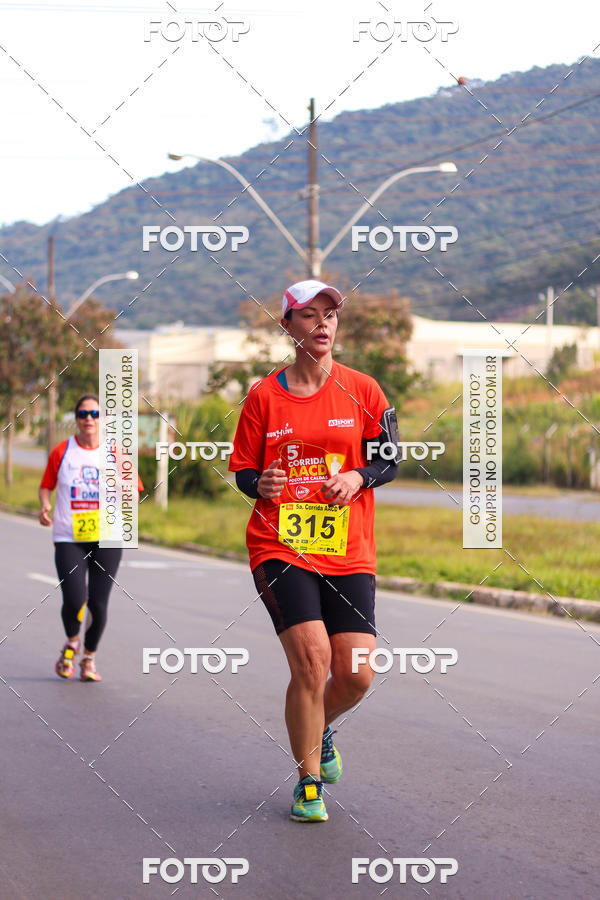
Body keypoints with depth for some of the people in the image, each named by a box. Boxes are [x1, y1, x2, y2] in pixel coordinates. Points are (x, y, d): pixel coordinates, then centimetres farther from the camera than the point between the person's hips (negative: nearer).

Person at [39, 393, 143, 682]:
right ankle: (71, 643, 18)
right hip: (68, 539, -1)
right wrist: (45, 506, -5)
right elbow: (46, 487, 15)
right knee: (74, 600, -16)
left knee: (98, 604, -3)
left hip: (106, 539, 1)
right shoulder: (61, 452, 4)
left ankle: (89, 658, 22)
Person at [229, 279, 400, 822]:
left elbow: (390, 459, 9)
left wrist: (357, 478, -11)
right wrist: (259, 484, -14)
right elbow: (242, 469, 9)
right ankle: (309, 781, 0)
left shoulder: (362, 390, 6)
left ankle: (321, 728, 31)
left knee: (356, 675, -6)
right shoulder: (264, 396, 5)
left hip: (348, 551, 2)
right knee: (311, 656, -18)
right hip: (279, 546, -2)